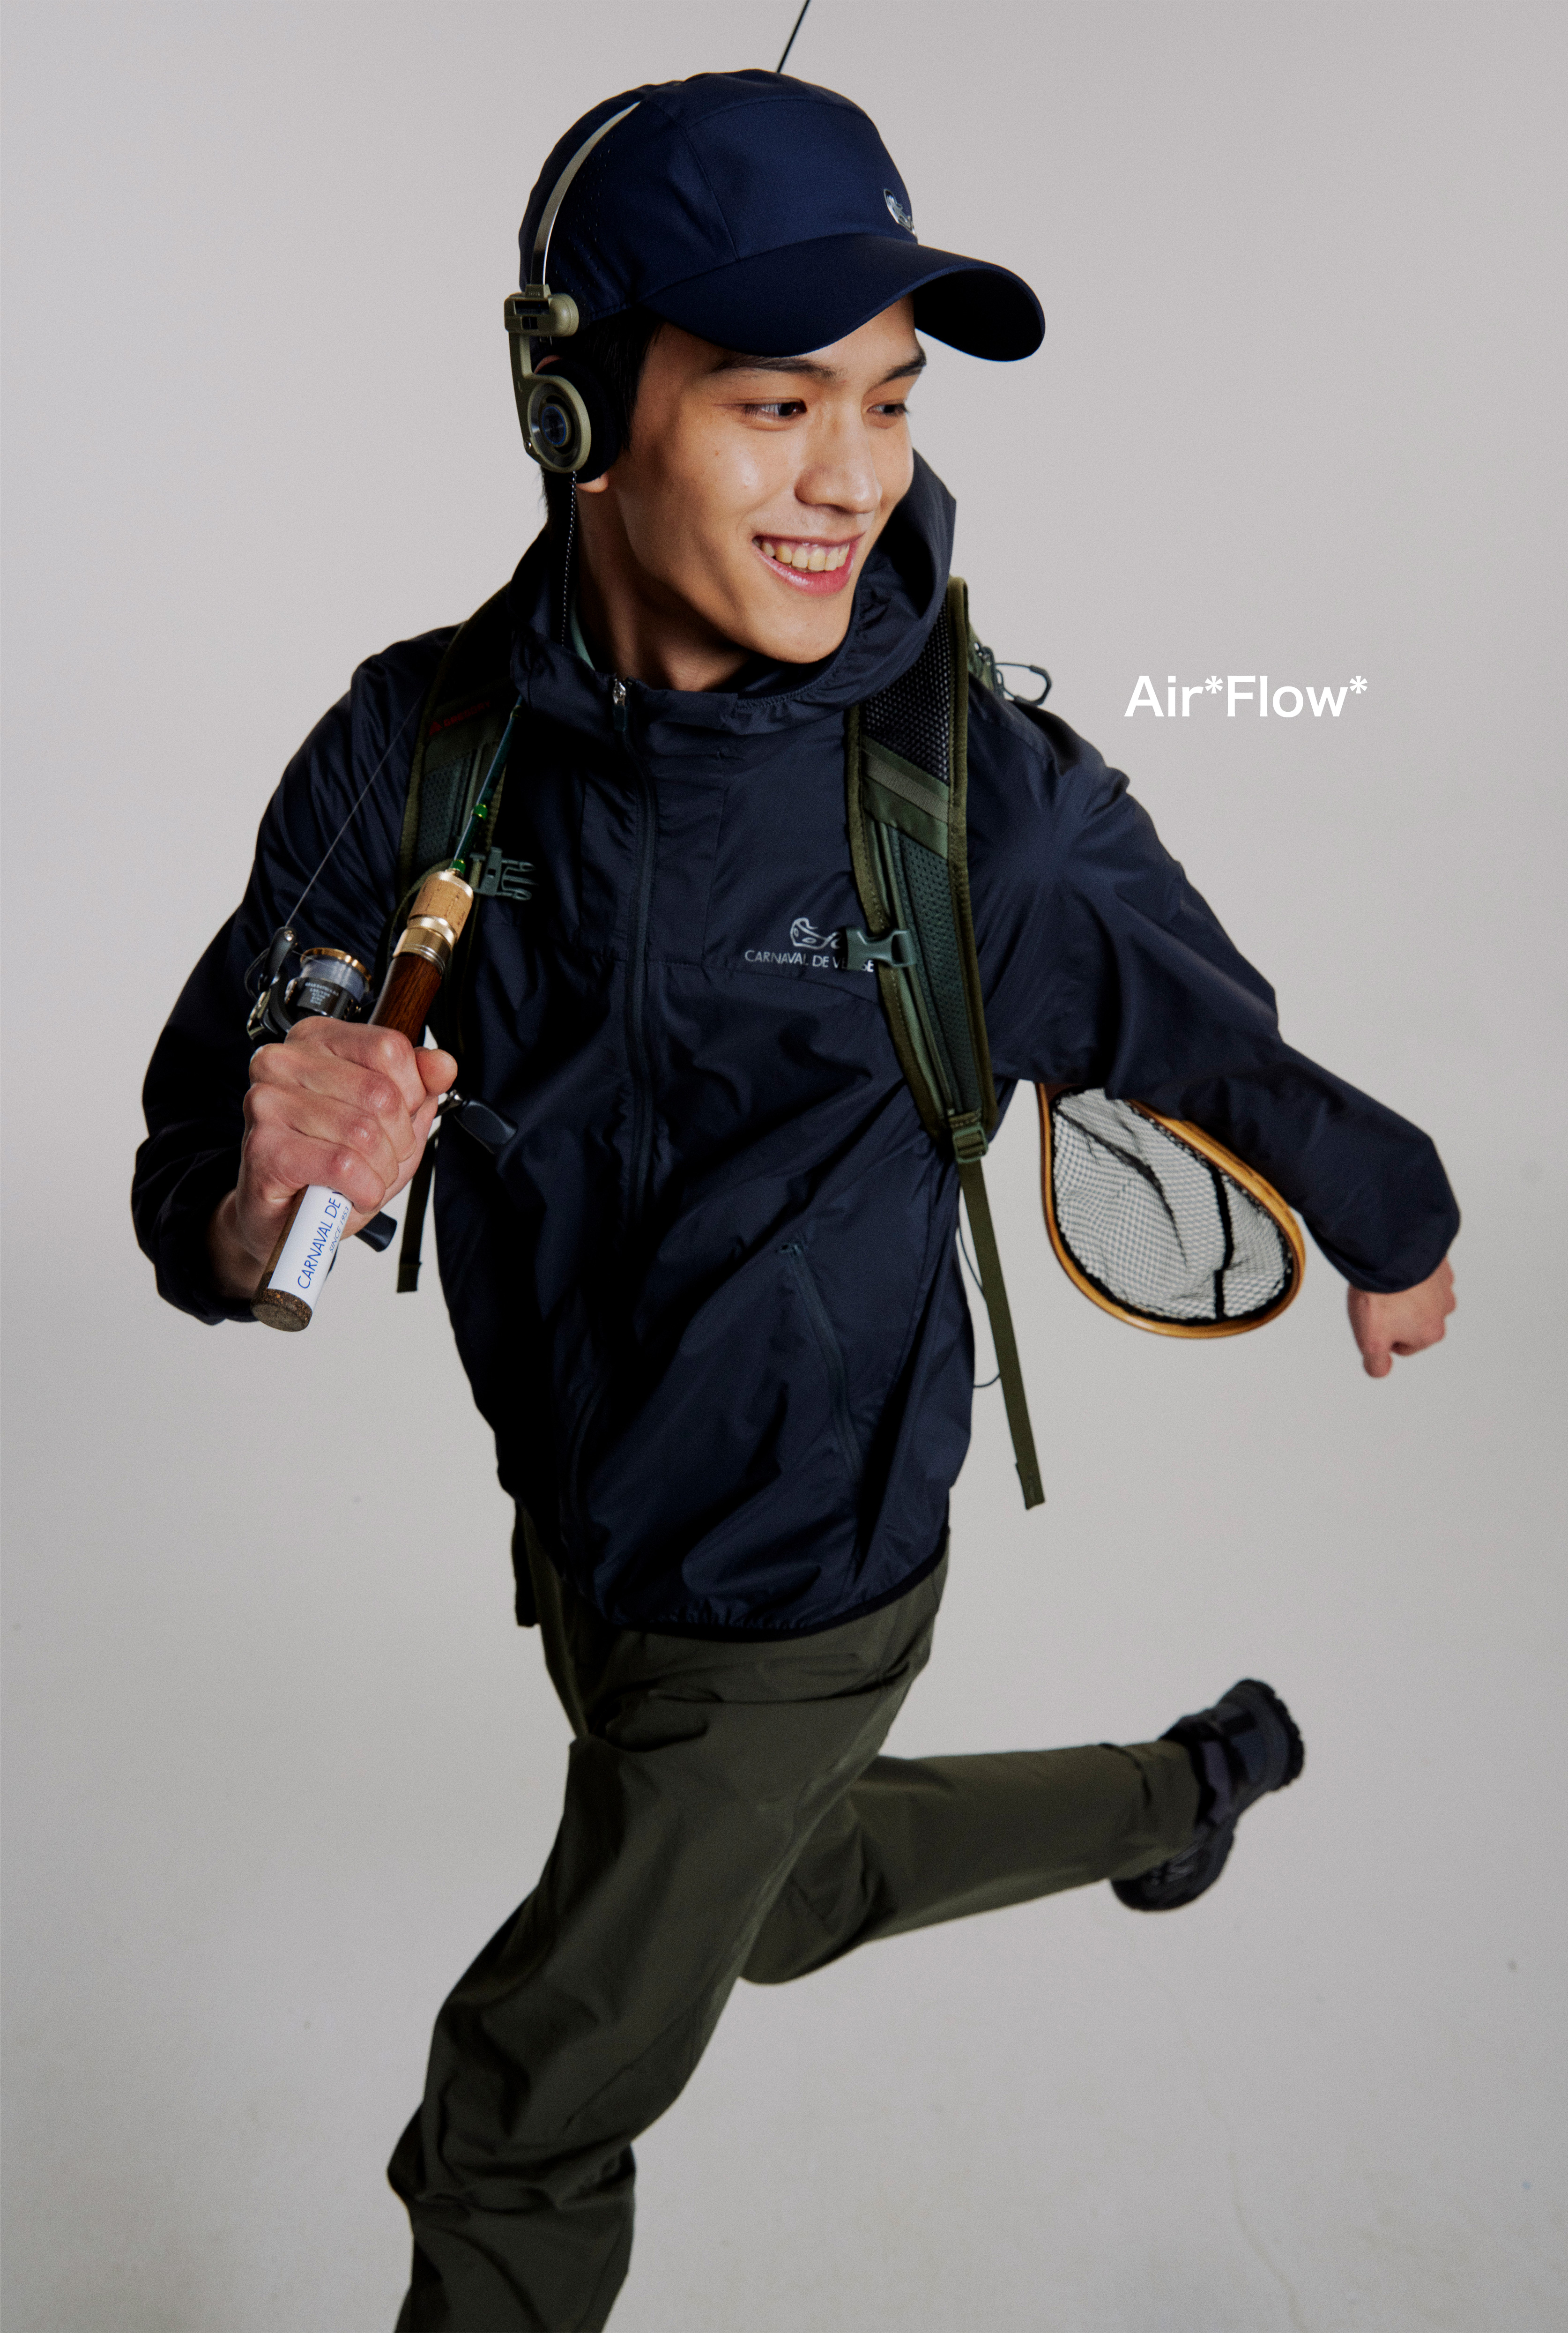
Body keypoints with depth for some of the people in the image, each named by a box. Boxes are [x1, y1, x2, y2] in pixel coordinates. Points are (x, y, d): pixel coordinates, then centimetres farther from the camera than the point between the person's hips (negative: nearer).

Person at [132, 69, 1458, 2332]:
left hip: (794, 1597, -4)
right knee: (787, 1898, 33)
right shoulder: (419, 746, -16)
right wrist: (259, 1210, -38)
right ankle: (1185, 1784, 56)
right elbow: (198, 1192, -14)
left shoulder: (986, 802, -25)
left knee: (521, 2134, 14)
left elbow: (1228, 1060, -7)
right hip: (576, 1527, 5)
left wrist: (1396, 1234, 11)